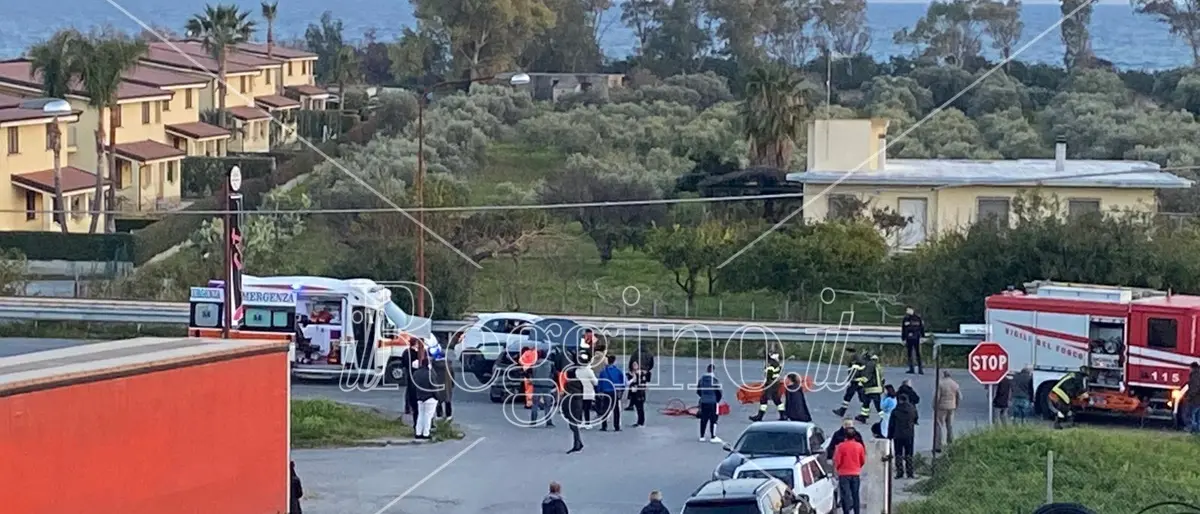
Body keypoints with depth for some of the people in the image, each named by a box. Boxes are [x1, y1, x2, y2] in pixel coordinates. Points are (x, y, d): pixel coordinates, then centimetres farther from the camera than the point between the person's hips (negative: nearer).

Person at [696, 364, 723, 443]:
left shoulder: (702, 379, 4)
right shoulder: (714, 380, -14)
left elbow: (698, 391, 12)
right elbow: (718, 392, -11)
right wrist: (717, 400, 7)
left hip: (703, 402, 6)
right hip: (713, 402, -6)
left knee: (703, 419, 12)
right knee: (713, 419, -1)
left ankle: (702, 436, 15)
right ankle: (713, 437, -3)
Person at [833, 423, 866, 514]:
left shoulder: (841, 446, -12)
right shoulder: (859, 446, -3)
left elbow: (837, 461, -9)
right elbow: (863, 461, 6)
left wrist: (836, 469, 11)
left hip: (844, 473, -3)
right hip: (856, 473, 3)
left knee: (845, 494, -1)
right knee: (855, 495, 12)